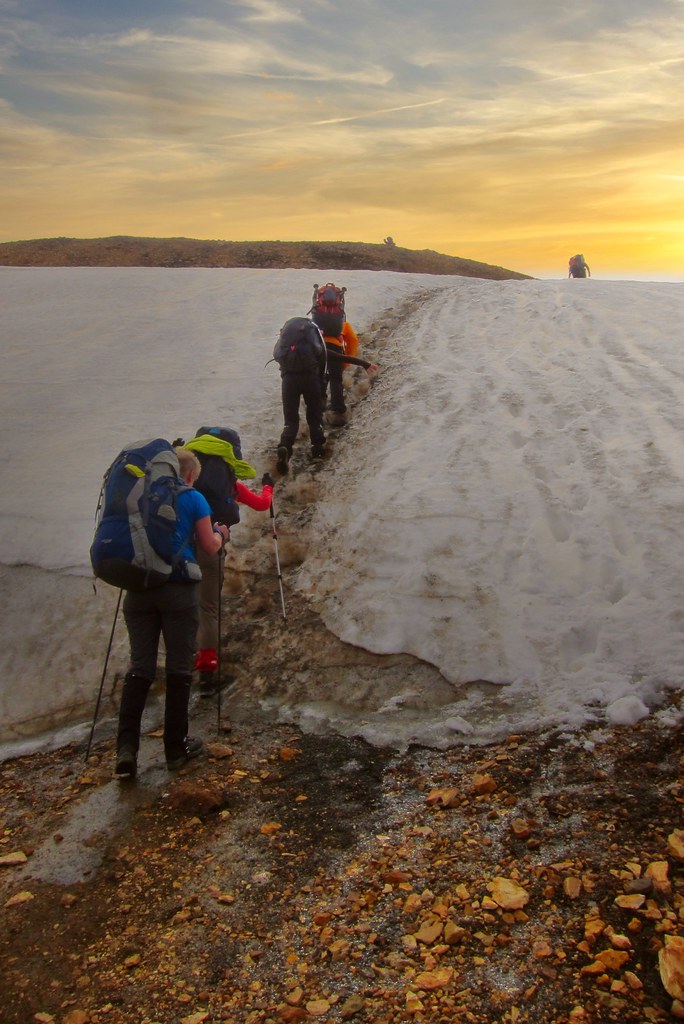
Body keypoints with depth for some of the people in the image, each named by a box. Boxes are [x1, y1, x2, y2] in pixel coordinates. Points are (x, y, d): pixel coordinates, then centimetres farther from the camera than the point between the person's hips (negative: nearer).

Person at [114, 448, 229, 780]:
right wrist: (220, 534, 24)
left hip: (138, 588, 4)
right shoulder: (193, 499, 1)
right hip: (178, 589, -4)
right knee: (179, 667, 6)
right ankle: (176, 747, 14)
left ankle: (126, 748, -4)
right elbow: (209, 547, 4)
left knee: (140, 666, 6)